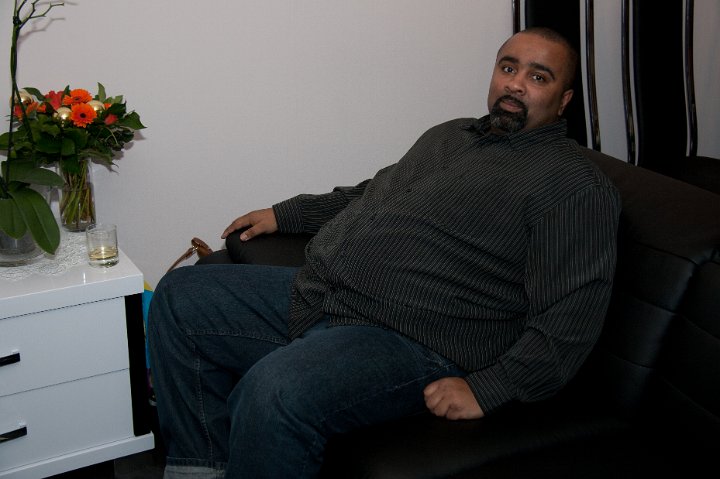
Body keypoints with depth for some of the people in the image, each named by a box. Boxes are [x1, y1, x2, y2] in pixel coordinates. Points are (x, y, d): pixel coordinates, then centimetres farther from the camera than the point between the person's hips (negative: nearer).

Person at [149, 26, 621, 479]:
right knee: (182, 296, 7)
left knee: (272, 393, -35)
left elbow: (570, 318, -14)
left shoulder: (576, 185, -6)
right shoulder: (450, 134, 20)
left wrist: (486, 390, -23)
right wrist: (284, 213, 29)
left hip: (411, 343, -9)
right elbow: (374, 191, 33)